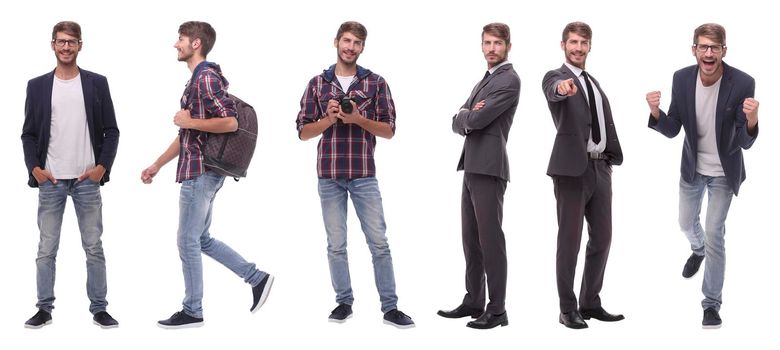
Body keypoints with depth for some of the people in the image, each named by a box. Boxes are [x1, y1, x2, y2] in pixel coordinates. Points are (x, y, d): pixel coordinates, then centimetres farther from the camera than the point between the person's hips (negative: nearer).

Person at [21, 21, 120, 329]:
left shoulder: (97, 83, 4)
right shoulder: (37, 85, 6)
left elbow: (111, 131, 5)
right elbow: (29, 134, 7)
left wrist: (102, 167, -6)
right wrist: (35, 168, -5)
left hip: (87, 180, 0)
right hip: (50, 180, 1)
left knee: (94, 248, 4)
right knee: (46, 249, 4)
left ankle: (99, 308, 10)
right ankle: (44, 308, 12)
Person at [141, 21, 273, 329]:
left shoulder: (206, 78, -14)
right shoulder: (197, 80, 17)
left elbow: (230, 122, -25)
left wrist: (189, 121, -15)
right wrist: (157, 164, 23)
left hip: (201, 173, -10)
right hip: (200, 172, 10)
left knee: (188, 241, -1)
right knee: (201, 239, 16)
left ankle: (192, 312, 9)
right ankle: (257, 278, 19)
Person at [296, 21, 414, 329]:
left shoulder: (376, 82, 4)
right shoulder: (317, 84, 7)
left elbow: (389, 130, 2)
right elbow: (303, 132, 5)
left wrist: (358, 119, -13)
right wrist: (330, 119, -12)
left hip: (364, 175, -1)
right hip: (329, 176, 1)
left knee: (379, 243, -1)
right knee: (336, 245, 7)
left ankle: (390, 307, 4)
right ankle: (344, 303, 17)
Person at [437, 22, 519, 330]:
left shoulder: (509, 80, -7)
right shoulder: (483, 82, 23)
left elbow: (477, 120, -16)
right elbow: (458, 123, 15)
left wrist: (467, 115, 6)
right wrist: (470, 116, -5)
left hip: (489, 169, -9)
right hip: (471, 167, 9)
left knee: (490, 239, -7)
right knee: (471, 238, 11)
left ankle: (497, 310, -3)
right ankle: (473, 301, 19)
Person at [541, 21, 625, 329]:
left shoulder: (593, 83, 19)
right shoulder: (555, 77, -5)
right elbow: (554, 91, -30)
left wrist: (611, 160, 14)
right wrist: (562, 87, -53)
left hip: (600, 167, 7)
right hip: (572, 168, -7)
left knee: (601, 238, 10)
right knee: (570, 240, -1)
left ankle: (590, 304, 21)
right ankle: (568, 309, 7)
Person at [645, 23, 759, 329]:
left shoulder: (742, 83, -25)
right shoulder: (681, 78, -16)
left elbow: (745, 143, -22)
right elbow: (672, 130, -10)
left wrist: (752, 120, -44)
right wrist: (656, 113, -30)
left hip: (724, 171, -4)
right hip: (692, 167, 4)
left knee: (714, 233, -5)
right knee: (686, 222, 23)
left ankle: (712, 303, 11)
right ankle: (698, 250, 59)